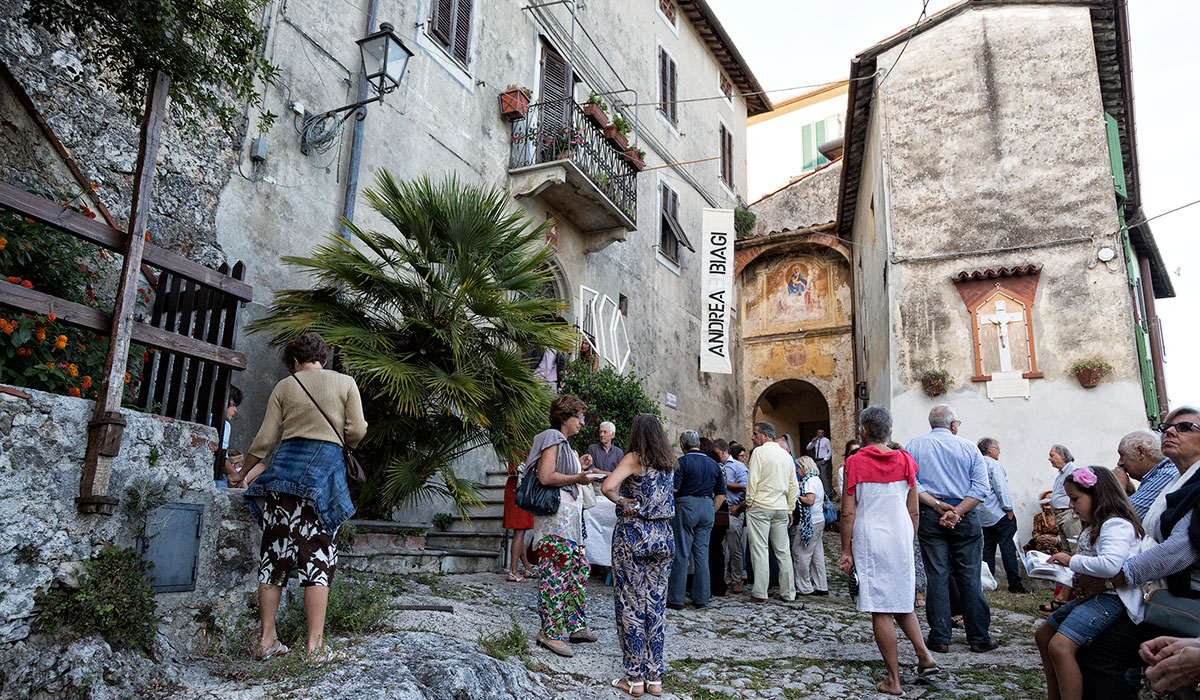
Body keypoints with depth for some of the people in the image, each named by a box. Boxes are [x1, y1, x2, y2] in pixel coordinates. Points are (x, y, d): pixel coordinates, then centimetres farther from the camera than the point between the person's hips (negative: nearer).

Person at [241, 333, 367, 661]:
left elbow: (265, 437, 8)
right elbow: (357, 431, 0)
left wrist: (250, 467, 24)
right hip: (325, 467, -2)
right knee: (318, 555, -2)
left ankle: (267, 640, 14)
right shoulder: (345, 382, 8)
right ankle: (315, 645, -5)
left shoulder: (284, 386, 12)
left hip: (284, 464, 2)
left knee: (274, 552, 9)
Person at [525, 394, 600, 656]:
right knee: (557, 572, -10)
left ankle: (575, 626, 21)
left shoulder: (563, 443, 23)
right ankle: (551, 632, -5)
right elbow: (546, 477, -20)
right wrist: (577, 478, -15)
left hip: (570, 516, 11)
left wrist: (580, 467, 16)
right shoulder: (552, 439, -8)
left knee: (579, 568, 12)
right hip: (556, 515, -11)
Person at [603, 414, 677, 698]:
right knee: (656, 605, 10)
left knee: (631, 604, 3)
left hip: (633, 534, -5)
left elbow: (608, 486, -25)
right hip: (663, 536, 5)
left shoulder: (633, 458, -10)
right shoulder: (668, 463, 8)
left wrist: (621, 500, -6)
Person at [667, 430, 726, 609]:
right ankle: (701, 598, 15)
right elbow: (721, 494, 13)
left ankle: (676, 599, 4)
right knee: (702, 553, 11)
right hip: (707, 507, 5)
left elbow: (673, 489, -15)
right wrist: (712, 512, 18)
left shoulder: (682, 462, -7)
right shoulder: (713, 464, 12)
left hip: (686, 506, -5)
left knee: (681, 553, 0)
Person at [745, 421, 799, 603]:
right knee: (782, 550, 11)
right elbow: (794, 487, 14)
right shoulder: (786, 455, 13)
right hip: (781, 508, 6)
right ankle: (788, 593, 14)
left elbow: (752, 480, -13)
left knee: (759, 550, -2)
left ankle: (759, 593, -2)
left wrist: (749, 503, -3)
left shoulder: (759, 451, -8)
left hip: (760, 507, -6)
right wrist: (790, 510, 18)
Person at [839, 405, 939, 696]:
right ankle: (925, 656, 11)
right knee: (901, 601, 22)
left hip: (869, 538, -4)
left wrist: (846, 551, -1)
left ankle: (893, 680, 7)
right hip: (900, 538, 4)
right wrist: (909, 543, 19)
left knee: (880, 609, 1)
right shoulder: (905, 460, 4)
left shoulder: (855, 462, -7)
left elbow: (848, 512, -8)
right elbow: (913, 511, 7)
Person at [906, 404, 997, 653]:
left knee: (936, 576, 4)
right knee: (970, 577, 7)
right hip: (966, 518, 0)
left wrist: (938, 506, -9)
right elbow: (981, 487, -6)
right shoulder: (969, 447, 3)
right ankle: (978, 637, 14)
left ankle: (940, 637, 8)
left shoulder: (915, 445, 3)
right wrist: (957, 511, -13)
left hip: (929, 517, 0)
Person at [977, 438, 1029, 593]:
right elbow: (1001, 489, -16)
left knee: (989, 547, 9)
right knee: (1008, 547, -5)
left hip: (984, 515, 8)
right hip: (999, 514, -8)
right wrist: (1009, 509, -10)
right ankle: (1014, 584, -5)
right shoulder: (994, 465, -10)